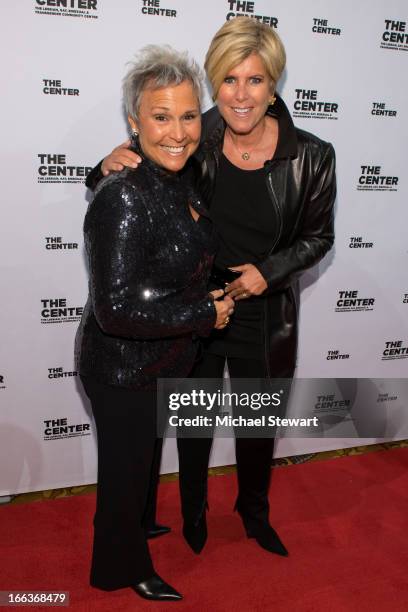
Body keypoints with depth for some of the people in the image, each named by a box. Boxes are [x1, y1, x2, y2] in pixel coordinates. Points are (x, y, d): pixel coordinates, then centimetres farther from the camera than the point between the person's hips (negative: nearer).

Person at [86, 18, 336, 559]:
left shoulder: (310, 157, -13)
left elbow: (318, 236, 0)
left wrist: (268, 270, -16)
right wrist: (111, 166, -24)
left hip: (263, 316, 1)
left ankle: (255, 512, 53)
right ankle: (193, 511, 51)